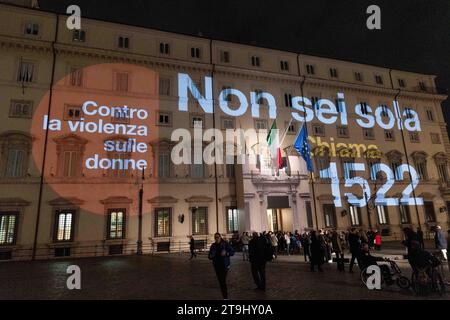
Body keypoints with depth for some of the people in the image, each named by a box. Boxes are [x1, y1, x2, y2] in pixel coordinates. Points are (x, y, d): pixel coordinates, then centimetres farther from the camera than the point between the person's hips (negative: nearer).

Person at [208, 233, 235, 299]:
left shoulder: (225, 244, -6)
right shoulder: (213, 246, 4)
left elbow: (232, 252, -3)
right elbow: (210, 256, 7)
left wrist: (226, 253, -21)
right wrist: (210, 256, -16)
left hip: (225, 265, -4)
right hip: (217, 266, 4)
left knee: (223, 281, -13)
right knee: (220, 281, 8)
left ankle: (225, 297, -3)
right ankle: (225, 296, 22)